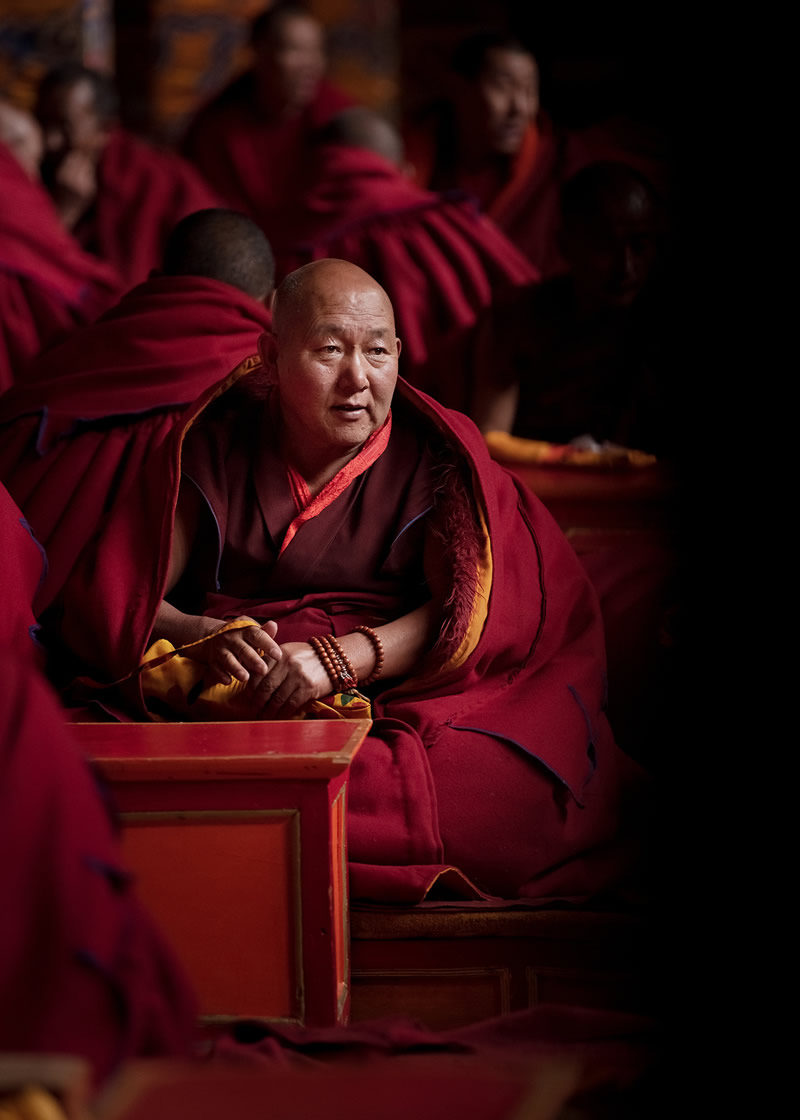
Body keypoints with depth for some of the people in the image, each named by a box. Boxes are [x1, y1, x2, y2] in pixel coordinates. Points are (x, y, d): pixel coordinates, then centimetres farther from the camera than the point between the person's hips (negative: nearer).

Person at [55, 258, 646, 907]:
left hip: (405, 700, 0)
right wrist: (209, 636, -18)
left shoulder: (437, 456, 4)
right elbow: (117, 603, 5)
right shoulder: (214, 447, 7)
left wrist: (341, 657, -22)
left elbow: (473, 607, -9)